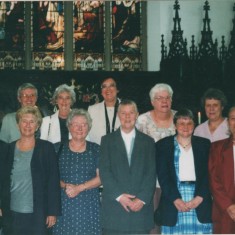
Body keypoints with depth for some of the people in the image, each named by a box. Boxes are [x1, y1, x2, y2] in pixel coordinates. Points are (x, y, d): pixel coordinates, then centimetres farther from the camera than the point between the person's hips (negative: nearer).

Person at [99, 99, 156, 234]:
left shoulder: (148, 141, 13)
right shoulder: (107, 140, 10)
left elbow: (151, 173, 5)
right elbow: (104, 171, 1)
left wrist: (142, 198, -8)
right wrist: (119, 195, -10)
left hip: (141, 207, 1)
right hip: (114, 206, -1)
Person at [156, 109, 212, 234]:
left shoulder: (204, 144, 13)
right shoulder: (163, 145, 9)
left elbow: (208, 173, 5)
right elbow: (162, 175, 0)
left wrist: (199, 197, -9)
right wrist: (176, 199, -12)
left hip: (200, 201, 1)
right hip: (173, 202, -1)